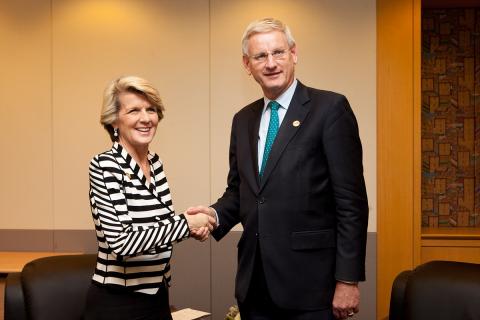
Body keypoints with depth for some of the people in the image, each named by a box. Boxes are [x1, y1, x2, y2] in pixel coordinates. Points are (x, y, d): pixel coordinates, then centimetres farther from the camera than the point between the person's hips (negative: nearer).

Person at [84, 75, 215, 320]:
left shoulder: (155, 163, 4)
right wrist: (186, 224, -18)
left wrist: (192, 224, -5)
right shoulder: (105, 165, -17)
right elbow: (121, 240, -24)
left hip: (157, 297, 7)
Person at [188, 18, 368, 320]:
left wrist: (348, 279, -14)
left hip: (309, 281, -5)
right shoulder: (243, 120, 11)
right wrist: (215, 214, -5)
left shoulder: (330, 108, -8)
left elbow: (351, 201, -11)